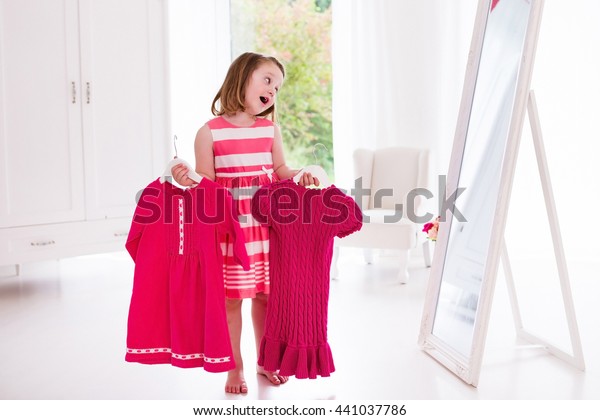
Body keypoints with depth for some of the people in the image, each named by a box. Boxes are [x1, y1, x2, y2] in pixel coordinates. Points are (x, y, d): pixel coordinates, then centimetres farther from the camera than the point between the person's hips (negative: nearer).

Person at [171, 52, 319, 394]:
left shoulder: (271, 129, 8)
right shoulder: (210, 132, -4)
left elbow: (280, 171, 14)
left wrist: (301, 175, -5)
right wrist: (187, 180, -23)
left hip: (267, 226, 4)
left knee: (266, 295, 11)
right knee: (231, 298, 3)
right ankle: (235, 369, 17)